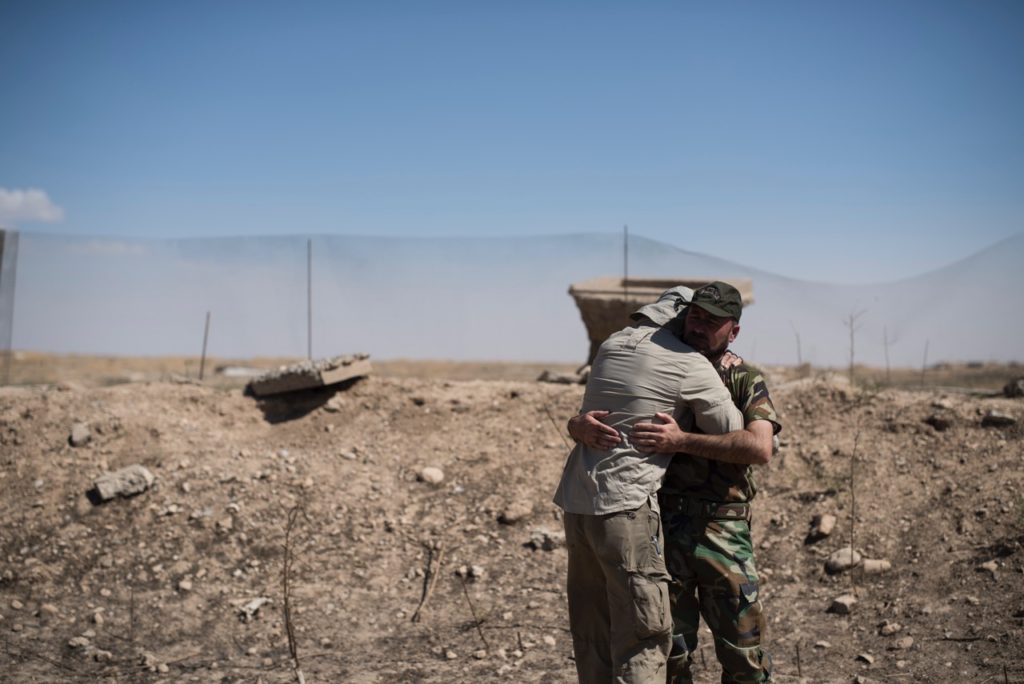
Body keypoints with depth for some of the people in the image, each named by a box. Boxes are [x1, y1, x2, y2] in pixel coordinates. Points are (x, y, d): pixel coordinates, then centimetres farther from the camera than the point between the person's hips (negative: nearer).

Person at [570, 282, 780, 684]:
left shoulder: (745, 380, 2)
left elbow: (760, 448, -16)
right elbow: (589, 417, 8)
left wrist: (682, 441, -23)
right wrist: (579, 425, -17)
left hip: (722, 530, -2)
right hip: (661, 526, 2)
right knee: (670, 649, 10)